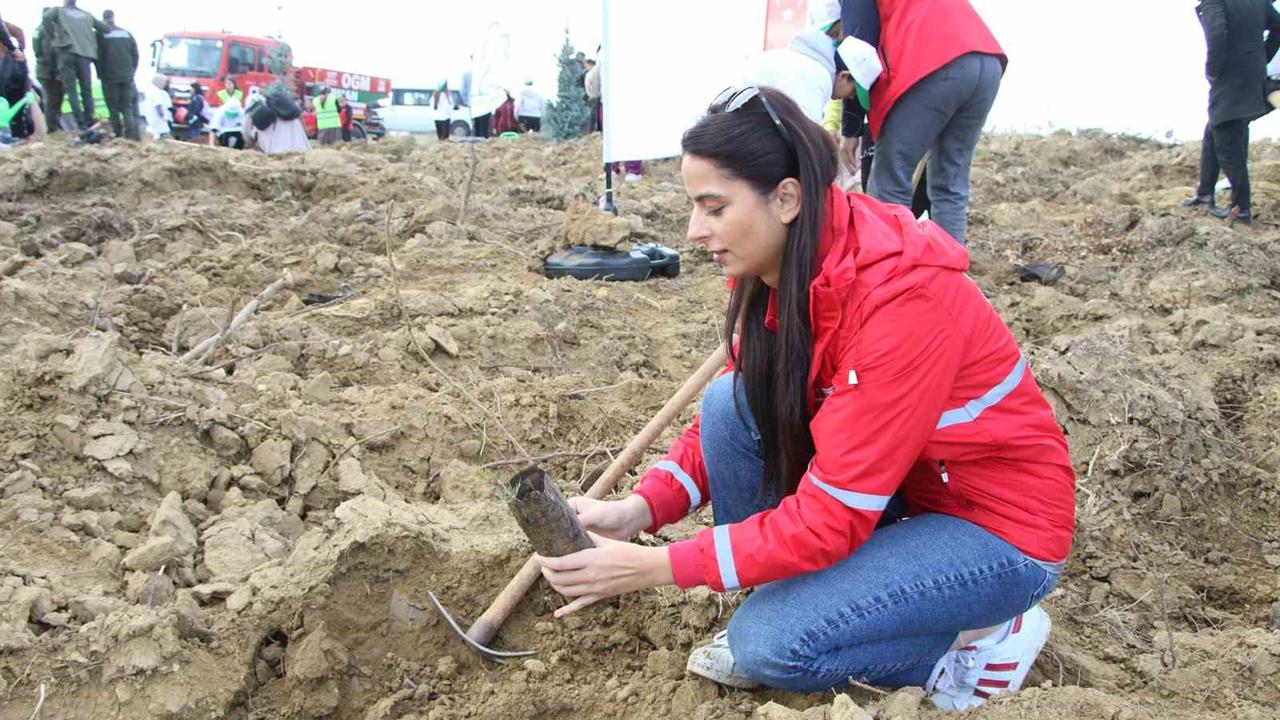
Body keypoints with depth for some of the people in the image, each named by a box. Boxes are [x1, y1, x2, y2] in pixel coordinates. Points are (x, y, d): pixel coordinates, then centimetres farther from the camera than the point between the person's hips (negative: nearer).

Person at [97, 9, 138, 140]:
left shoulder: (101, 34, -3)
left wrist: (100, 74, 7)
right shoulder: (127, 34, 10)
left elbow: (98, 56, -3)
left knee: (113, 107, 3)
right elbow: (135, 54, 10)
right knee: (127, 106, 5)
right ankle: (131, 133, -9)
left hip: (110, 76, -3)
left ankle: (118, 133, 0)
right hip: (127, 77, 3)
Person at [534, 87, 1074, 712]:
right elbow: (728, 419, 1)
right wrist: (637, 510, -15)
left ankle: (980, 642, 2)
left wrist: (655, 567, -30)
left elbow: (833, 515, -30)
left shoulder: (901, 296, -31)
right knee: (730, 403, -14)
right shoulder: (778, 269, -7)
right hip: (892, 489, 7)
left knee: (773, 644, -22)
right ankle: (776, 605, 3)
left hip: (1000, 530, -7)